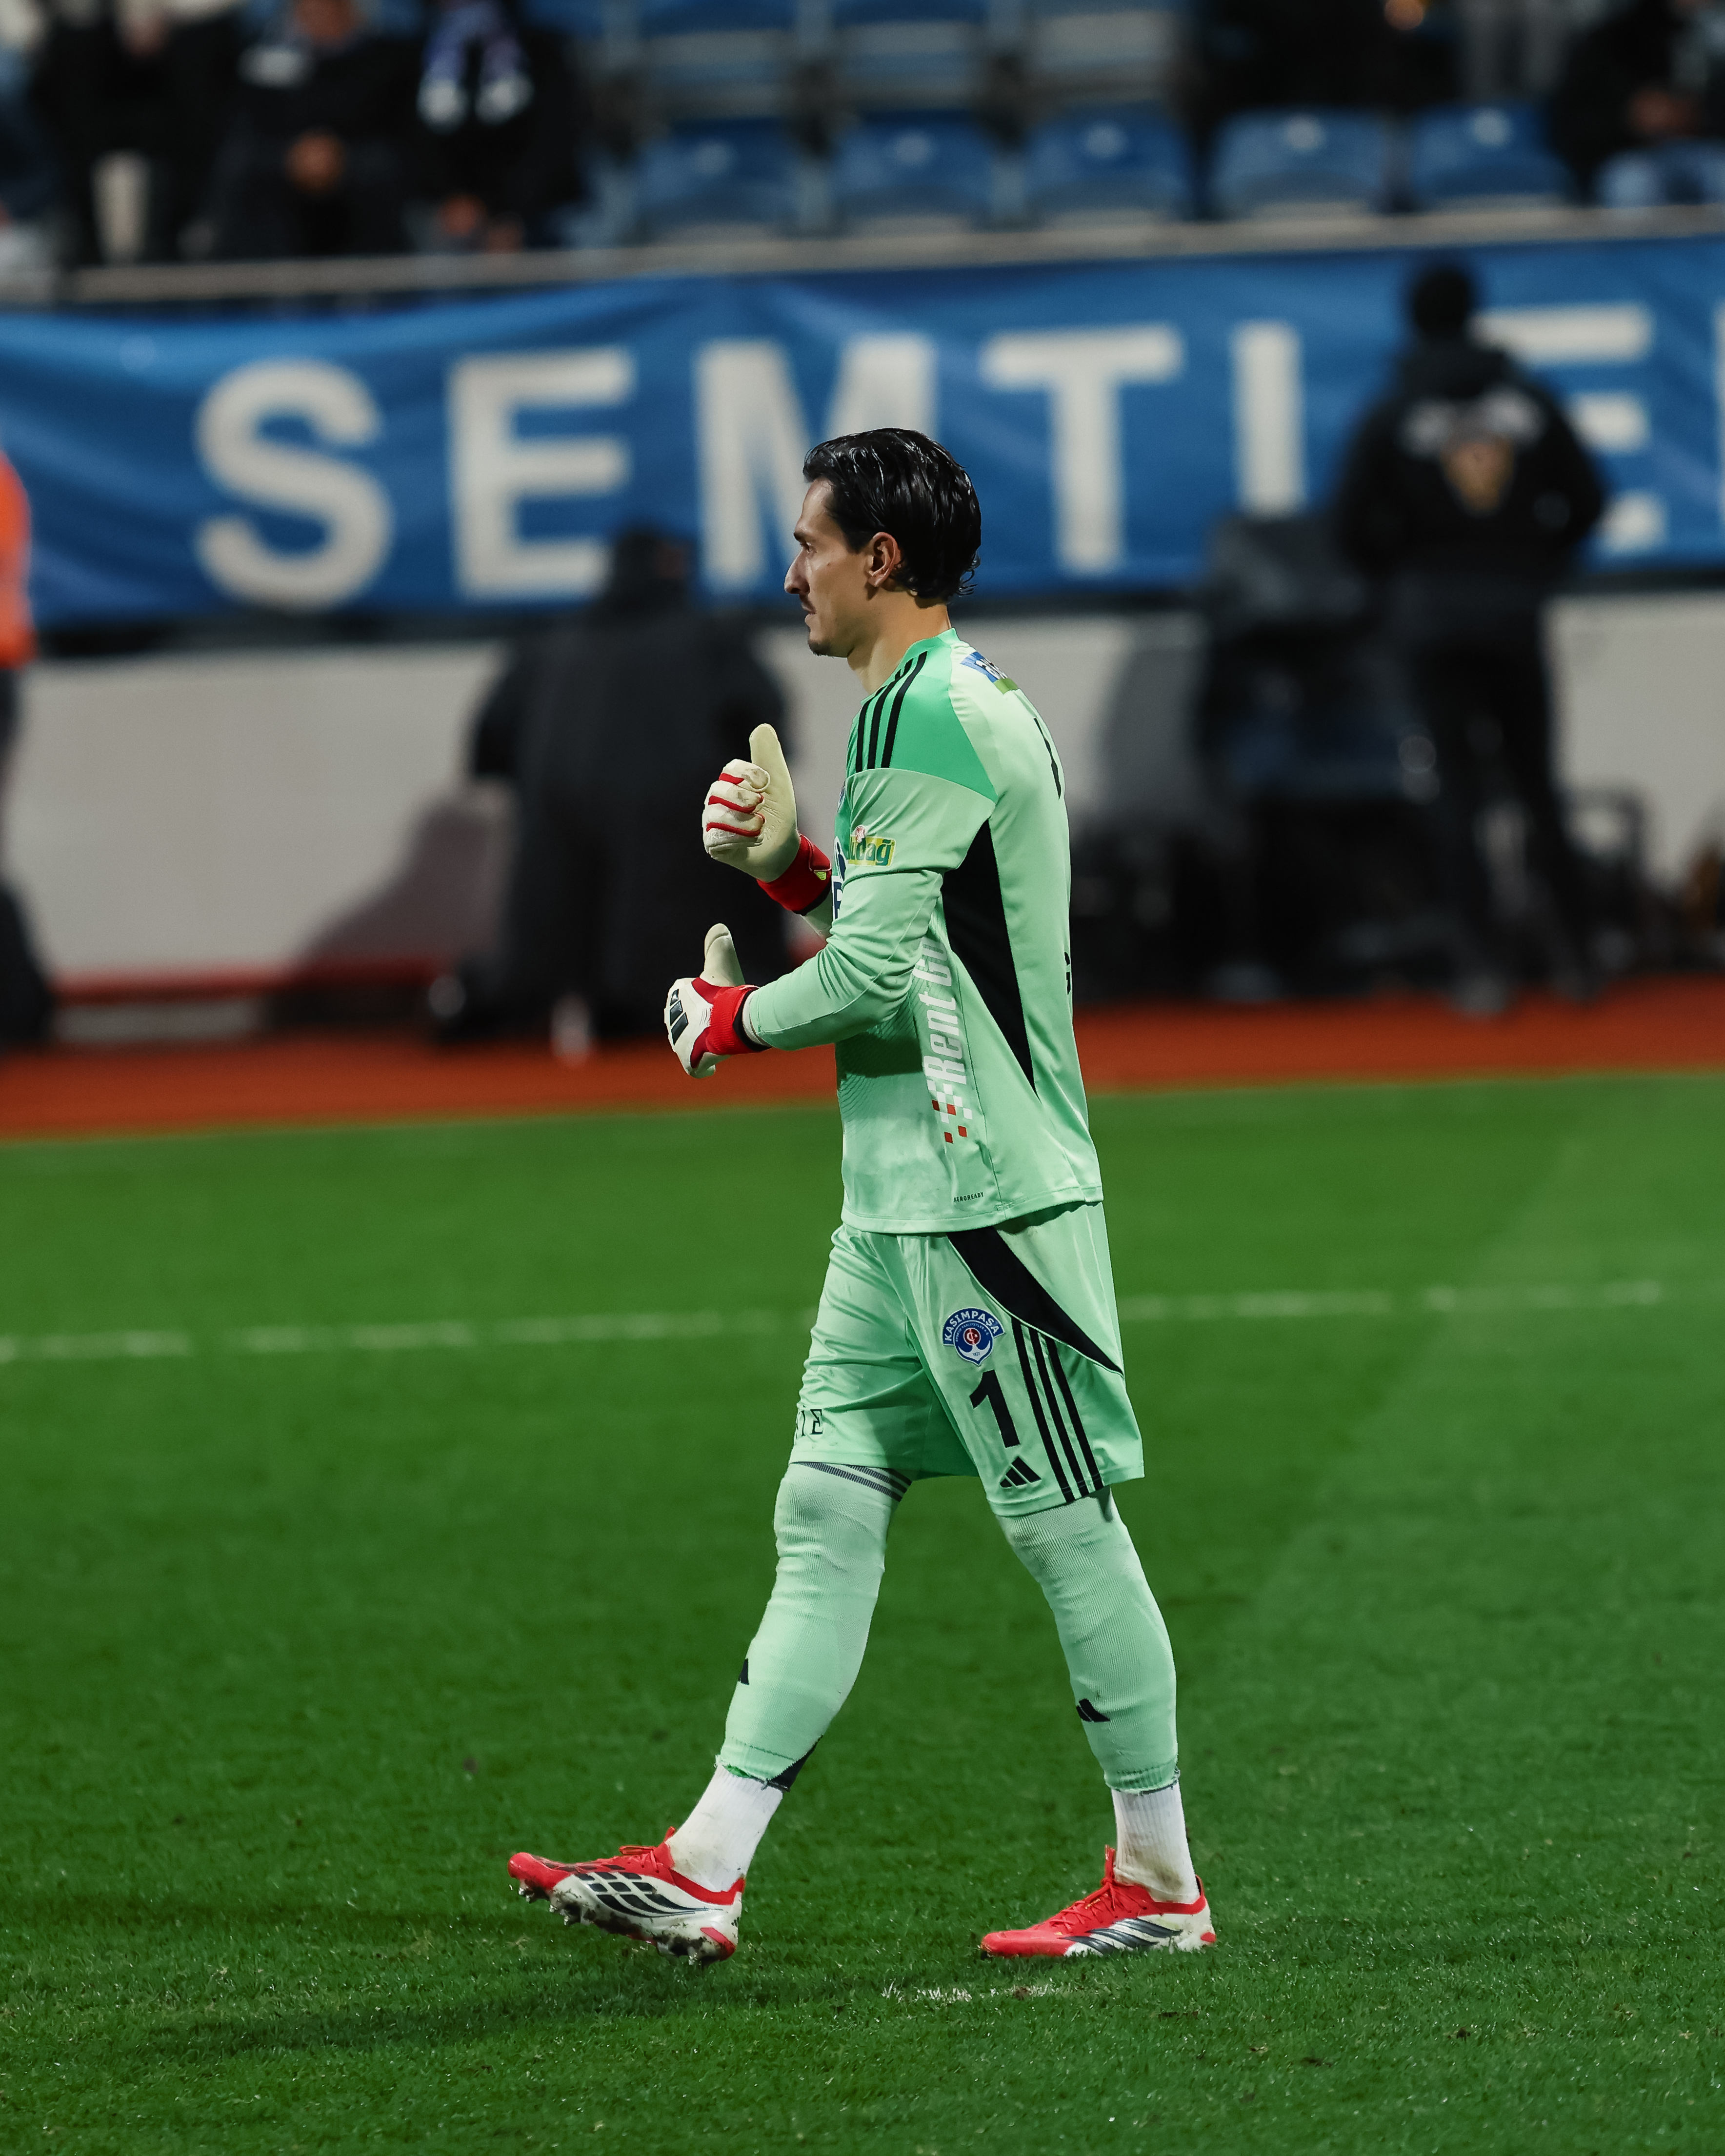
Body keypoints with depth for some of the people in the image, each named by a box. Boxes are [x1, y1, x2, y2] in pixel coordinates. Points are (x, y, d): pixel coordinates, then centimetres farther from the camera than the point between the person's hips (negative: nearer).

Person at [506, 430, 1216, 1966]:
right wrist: (789, 863, 11)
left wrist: (731, 1021, -4)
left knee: (1067, 1523, -4)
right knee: (829, 1508, 6)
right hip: (910, 1201, 11)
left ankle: (1160, 1881, 3)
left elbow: (875, 975, -20)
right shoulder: (961, 704, 17)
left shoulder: (923, 712, -15)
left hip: (985, 1196, -11)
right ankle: (704, 1872, 5)